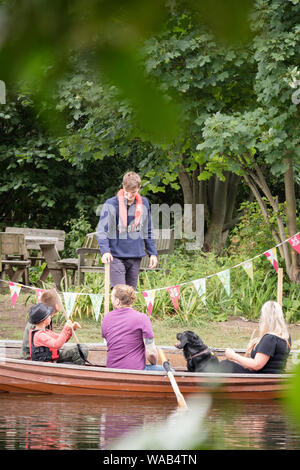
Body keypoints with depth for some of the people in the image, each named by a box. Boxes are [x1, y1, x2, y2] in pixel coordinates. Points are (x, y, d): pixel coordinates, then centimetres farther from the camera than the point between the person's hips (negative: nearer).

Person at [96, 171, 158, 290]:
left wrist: (152, 253, 14)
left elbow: (148, 231, 18)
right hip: (116, 256, -4)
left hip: (136, 257, 4)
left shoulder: (144, 204, 8)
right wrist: (105, 251, -22)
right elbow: (102, 231, -7)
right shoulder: (111, 204, -6)